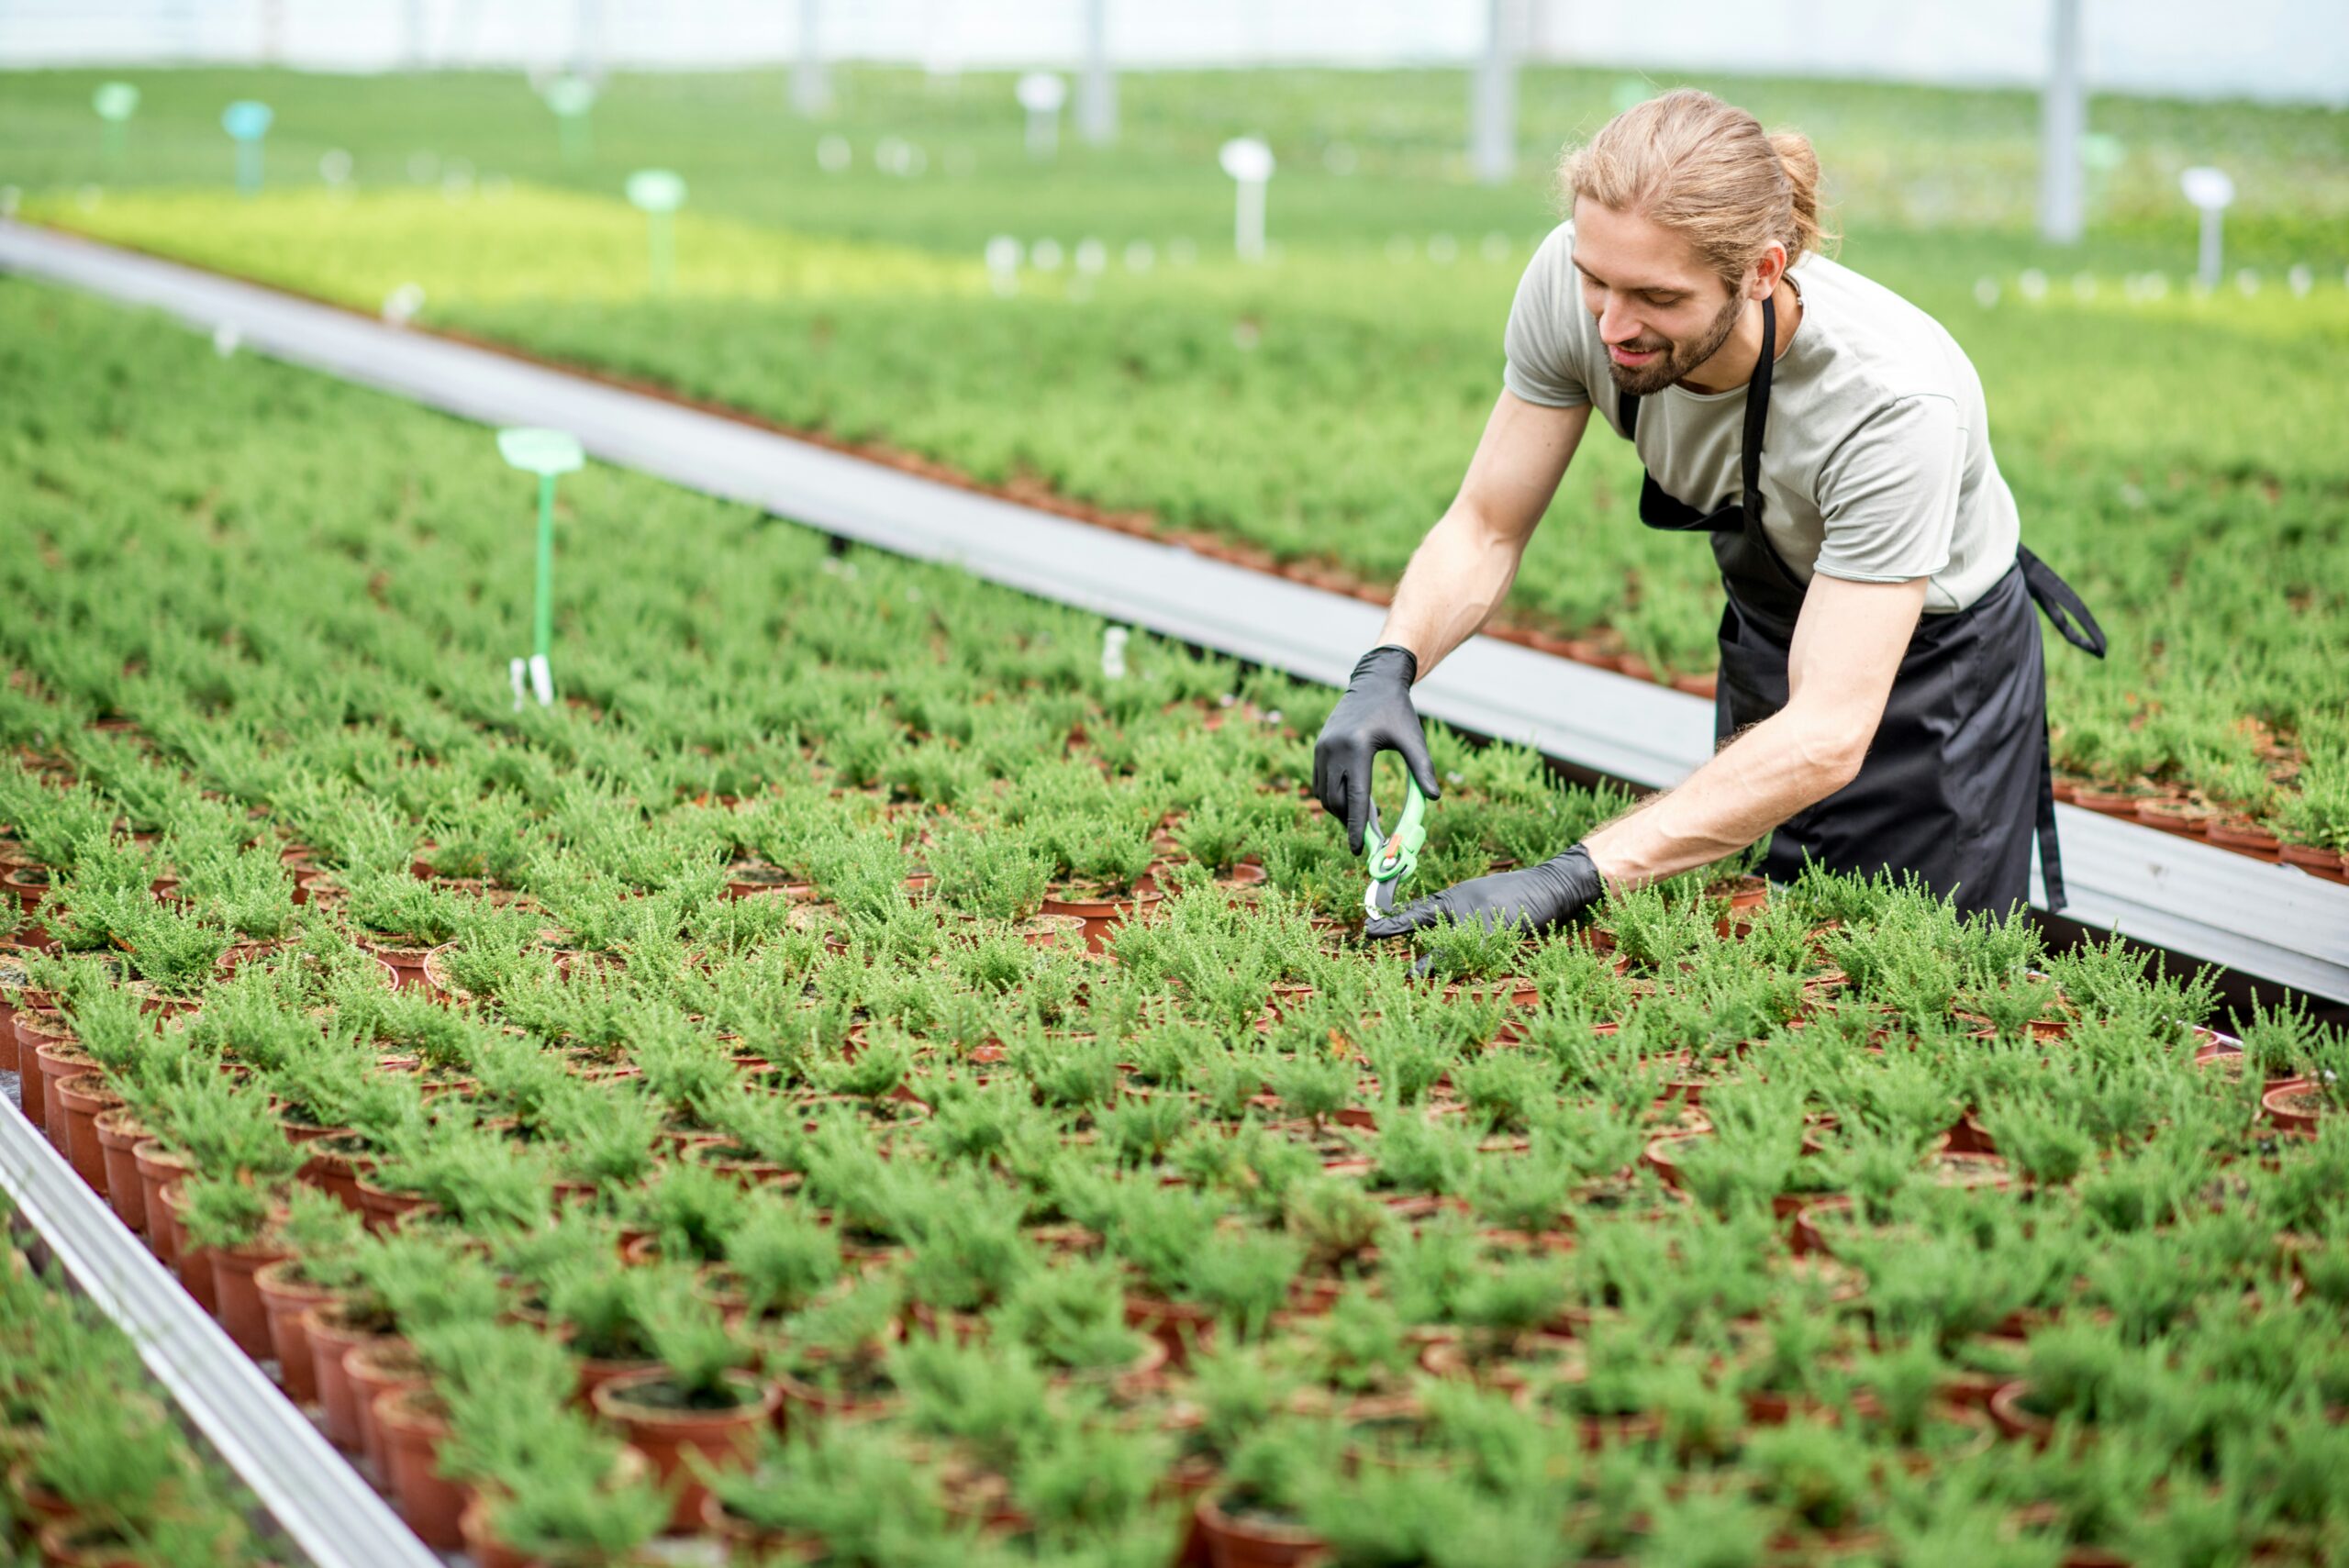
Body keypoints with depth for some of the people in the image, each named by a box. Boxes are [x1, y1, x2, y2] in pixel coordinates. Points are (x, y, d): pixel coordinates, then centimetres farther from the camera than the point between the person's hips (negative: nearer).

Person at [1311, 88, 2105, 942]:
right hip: (1764, 634, 4)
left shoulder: (1894, 400, -41)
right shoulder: (1575, 284, -27)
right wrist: (1386, 670, -36)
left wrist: (1576, 874, -50)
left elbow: (1826, 737, -42)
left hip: (1933, 668, -4)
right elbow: (1486, 527, -15)